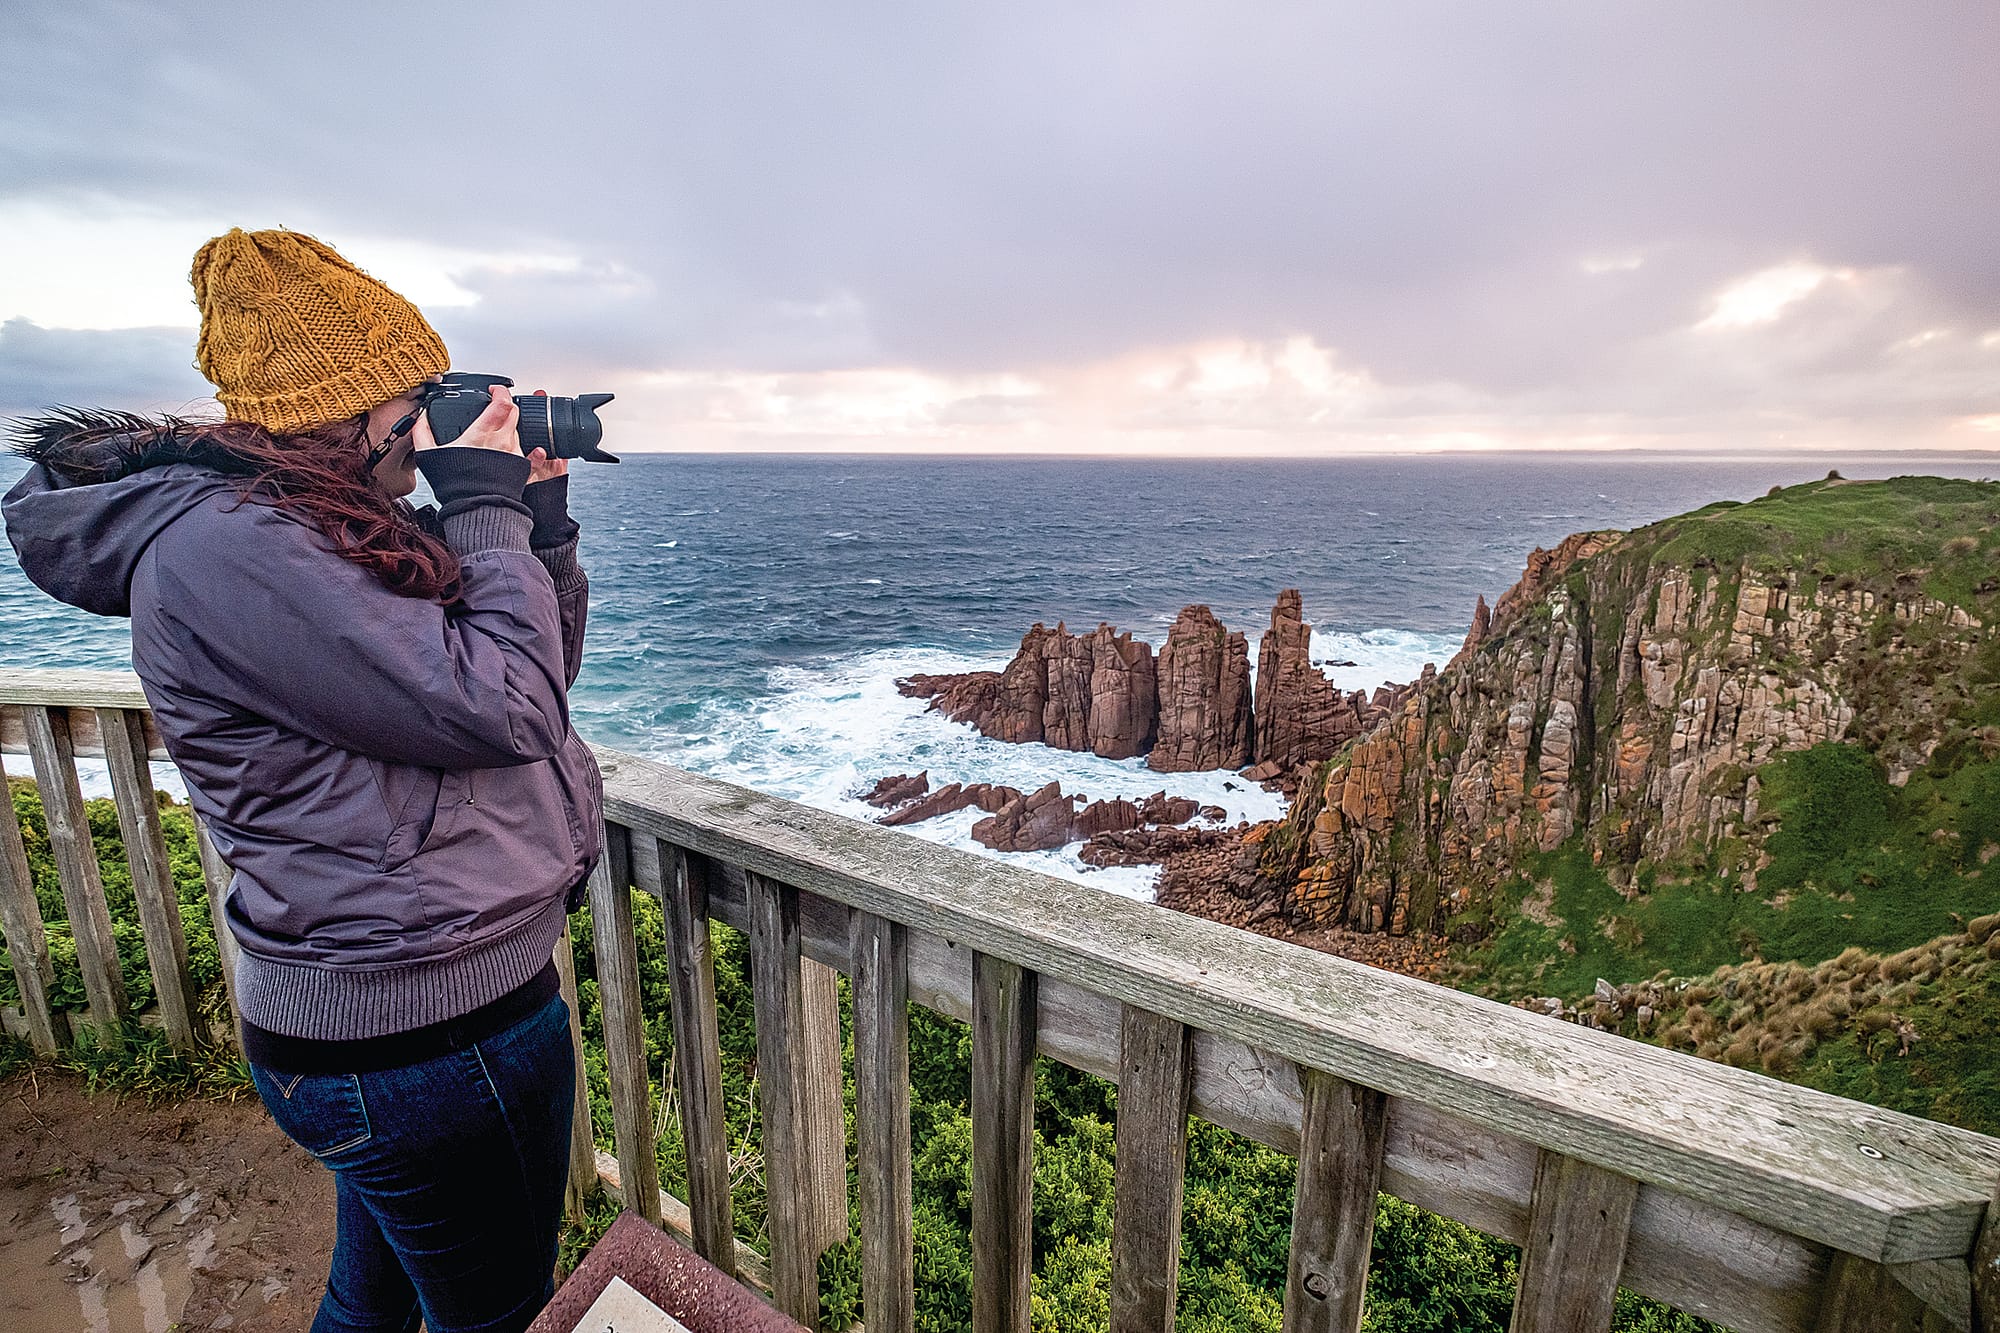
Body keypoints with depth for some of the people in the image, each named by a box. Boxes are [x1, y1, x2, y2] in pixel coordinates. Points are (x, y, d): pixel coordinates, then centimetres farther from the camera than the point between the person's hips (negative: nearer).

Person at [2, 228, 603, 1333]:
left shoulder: (334, 527, 8)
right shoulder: (223, 546, -21)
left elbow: (538, 673, 11)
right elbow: (498, 709, -27)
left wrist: (541, 518, 1)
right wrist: (490, 507, -15)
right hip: (434, 1036, -9)